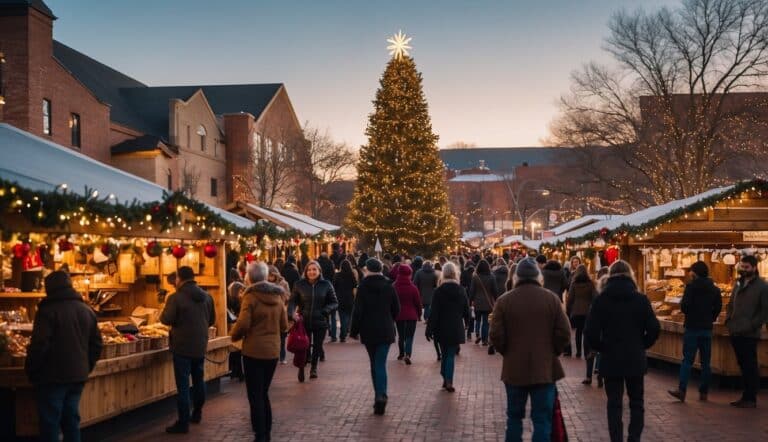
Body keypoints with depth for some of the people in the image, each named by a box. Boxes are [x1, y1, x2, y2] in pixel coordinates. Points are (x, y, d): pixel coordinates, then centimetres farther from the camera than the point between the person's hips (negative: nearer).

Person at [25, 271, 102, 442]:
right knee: (71, 419, 15)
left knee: (50, 422, 1)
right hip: (78, 376, 6)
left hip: (53, 376, -6)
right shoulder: (87, 310, 10)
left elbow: (39, 345, -17)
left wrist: (30, 370, -5)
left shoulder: (48, 310, -12)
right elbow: (96, 344, 12)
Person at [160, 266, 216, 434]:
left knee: (183, 384, -3)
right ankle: (197, 413, 32)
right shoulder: (207, 296, 4)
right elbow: (212, 320, 11)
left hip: (182, 346, -6)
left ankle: (183, 422, -1)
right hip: (200, 345, 6)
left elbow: (166, 319, -14)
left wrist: (165, 315, 7)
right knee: (199, 379, 20)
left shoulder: (176, 297, -15)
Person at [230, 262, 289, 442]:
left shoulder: (251, 296, -12)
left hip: (254, 351, -6)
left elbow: (243, 324, -16)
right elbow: (284, 326, 8)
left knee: (255, 395, 4)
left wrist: (234, 335, 4)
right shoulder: (278, 295, 5)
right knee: (264, 393, 18)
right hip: (273, 350, 6)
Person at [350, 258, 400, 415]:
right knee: (381, 364, -3)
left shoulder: (363, 286, -7)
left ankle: (379, 395, 18)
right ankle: (381, 395, -20)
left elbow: (358, 311, -10)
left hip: (368, 331, -1)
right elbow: (396, 309, 7)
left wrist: (354, 330, 0)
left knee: (374, 364, 14)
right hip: (386, 331, 1)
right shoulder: (388, 286, 0)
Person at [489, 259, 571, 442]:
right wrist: (551, 352, 10)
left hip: (514, 368, 1)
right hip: (545, 368, -1)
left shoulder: (504, 300, -4)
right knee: (542, 418, 4)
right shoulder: (551, 298, -3)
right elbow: (564, 333, -6)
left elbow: (496, 336, -7)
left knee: (514, 416, 15)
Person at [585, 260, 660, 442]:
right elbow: (653, 328, -7)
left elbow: (591, 332, -12)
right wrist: (642, 345, 9)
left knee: (614, 404, 8)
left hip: (610, 359, -1)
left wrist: (601, 348, 5)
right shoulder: (640, 299, -4)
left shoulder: (601, 300, -7)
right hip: (636, 359, 1)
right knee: (636, 403, 14)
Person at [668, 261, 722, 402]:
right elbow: (718, 307, 8)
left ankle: (681, 390, -12)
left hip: (692, 328, -5)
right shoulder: (714, 289, 8)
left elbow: (684, 306, -15)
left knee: (687, 360, -5)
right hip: (707, 328, 5)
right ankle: (703, 392, 12)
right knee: (705, 361, 10)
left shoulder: (691, 286, -10)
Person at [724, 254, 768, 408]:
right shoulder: (738, 283, 13)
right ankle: (746, 397, 20)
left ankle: (751, 399, 9)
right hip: (735, 332, 6)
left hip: (749, 335, -6)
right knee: (743, 366, 12)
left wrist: (752, 325, -14)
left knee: (750, 367, 1)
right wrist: (728, 320, 8)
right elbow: (731, 304, 22)